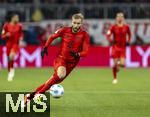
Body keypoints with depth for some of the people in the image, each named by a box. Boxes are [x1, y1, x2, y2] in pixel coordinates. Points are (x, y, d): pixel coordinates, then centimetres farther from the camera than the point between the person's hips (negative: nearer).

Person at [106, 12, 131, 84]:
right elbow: (108, 35, -8)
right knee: (115, 64, -4)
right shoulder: (114, 27, -5)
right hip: (115, 47, -1)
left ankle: (119, 63, 29)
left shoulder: (126, 27, 0)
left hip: (123, 47, 1)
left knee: (122, 64, -11)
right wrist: (110, 40, -26)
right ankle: (115, 78, 14)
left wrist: (128, 41, 5)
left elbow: (129, 34, 18)